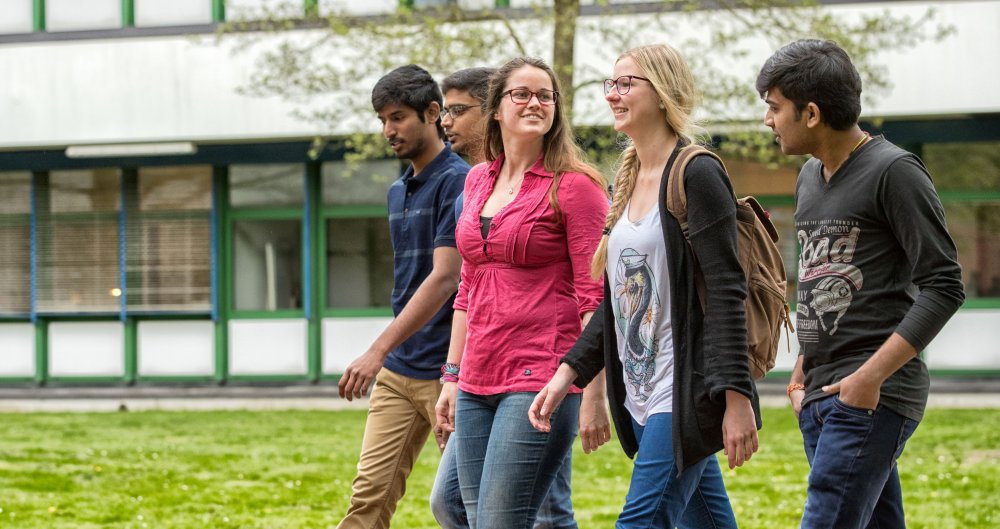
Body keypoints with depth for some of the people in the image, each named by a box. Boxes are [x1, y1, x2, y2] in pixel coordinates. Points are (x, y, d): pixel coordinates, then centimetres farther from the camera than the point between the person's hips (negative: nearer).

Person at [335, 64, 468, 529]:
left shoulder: (457, 181, -13)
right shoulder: (398, 192, 15)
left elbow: (444, 278, -21)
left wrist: (378, 351, -25)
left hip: (446, 369, -8)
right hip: (398, 371, 8)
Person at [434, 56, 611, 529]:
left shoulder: (573, 185, -5)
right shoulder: (478, 181, 15)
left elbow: (595, 296, -9)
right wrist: (453, 375, 19)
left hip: (540, 381, -7)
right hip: (479, 380, 7)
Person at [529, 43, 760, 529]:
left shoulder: (696, 174, -11)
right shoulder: (626, 182, 15)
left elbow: (726, 292, -16)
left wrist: (736, 398, -22)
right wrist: (569, 372, 10)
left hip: (684, 395, -9)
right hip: (641, 396, 9)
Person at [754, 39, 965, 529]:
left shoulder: (894, 172, -10)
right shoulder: (810, 177, 16)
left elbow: (944, 287, -13)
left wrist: (872, 375, -19)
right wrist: (802, 369, 16)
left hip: (875, 397, -8)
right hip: (819, 397, 9)